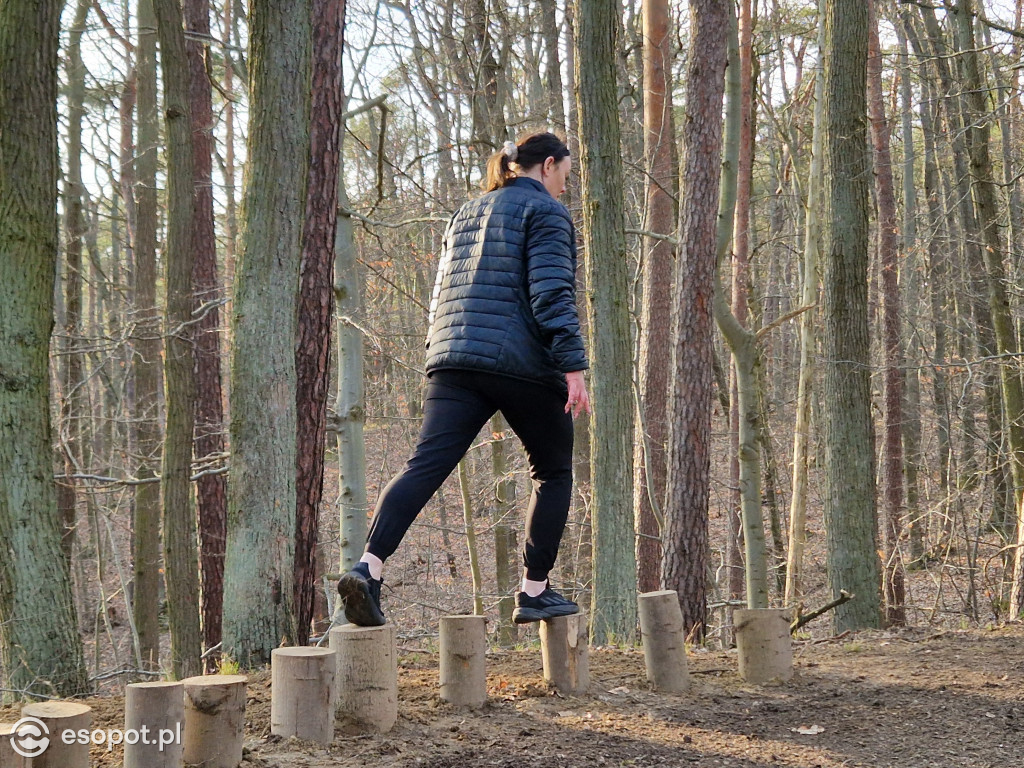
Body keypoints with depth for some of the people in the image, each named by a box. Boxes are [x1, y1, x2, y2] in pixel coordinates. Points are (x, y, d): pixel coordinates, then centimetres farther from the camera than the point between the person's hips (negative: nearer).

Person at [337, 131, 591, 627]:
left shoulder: (466, 214, 25)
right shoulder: (545, 211, 1)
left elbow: (442, 294, 25)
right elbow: (551, 293, -12)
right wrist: (573, 366, -15)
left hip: (453, 362, 6)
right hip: (523, 363, -6)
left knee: (426, 466, -7)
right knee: (553, 472, 12)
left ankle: (370, 567, -27)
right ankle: (534, 592, 12)